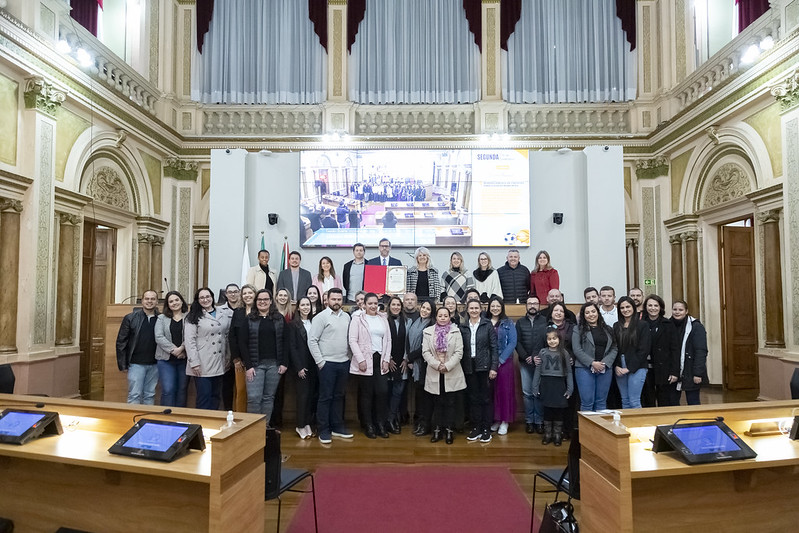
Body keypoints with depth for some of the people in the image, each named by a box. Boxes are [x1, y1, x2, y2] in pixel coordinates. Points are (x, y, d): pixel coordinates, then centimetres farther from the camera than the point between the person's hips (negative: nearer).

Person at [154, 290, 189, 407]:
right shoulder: (161, 318, 9)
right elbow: (159, 337, -3)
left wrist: (182, 349, -18)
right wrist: (173, 350, -12)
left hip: (184, 359, 0)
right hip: (166, 359, 0)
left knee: (182, 390, 6)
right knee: (168, 390, -8)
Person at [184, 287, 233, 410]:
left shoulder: (223, 315, 10)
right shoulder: (193, 317, -4)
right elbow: (189, 341, -9)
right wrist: (194, 363, -15)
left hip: (219, 364, 5)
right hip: (202, 365, -5)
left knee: (216, 396, 12)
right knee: (204, 397, -3)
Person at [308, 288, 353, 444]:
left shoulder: (346, 317, 9)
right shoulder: (321, 317, -7)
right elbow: (312, 340, -11)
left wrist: (349, 356, 6)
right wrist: (320, 361, -12)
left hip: (344, 363, 5)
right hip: (327, 363, -5)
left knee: (339, 396, 14)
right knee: (325, 397, 2)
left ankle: (337, 426, 25)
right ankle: (323, 430, 12)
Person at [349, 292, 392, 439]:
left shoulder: (383, 319, 12)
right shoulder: (358, 319, 0)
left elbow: (388, 340, 12)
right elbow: (353, 341, -6)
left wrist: (386, 360, 3)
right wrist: (361, 360, -12)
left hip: (380, 361, 3)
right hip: (365, 362, -3)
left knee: (383, 392, -2)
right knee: (366, 394, 2)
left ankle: (381, 425, 11)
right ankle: (368, 426, 15)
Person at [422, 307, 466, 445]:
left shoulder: (456, 331, 1)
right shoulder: (428, 332, 4)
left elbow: (459, 352, -4)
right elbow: (425, 352, -2)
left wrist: (447, 366, -13)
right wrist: (437, 365, -13)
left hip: (451, 373, -1)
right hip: (434, 373, 1)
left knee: (450, 402, 5)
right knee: (437, 402, 9)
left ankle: (449, 430, 16)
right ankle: (438, 429, 20)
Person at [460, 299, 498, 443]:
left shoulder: (488, 325, -1)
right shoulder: (463, 327, 6)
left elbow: (494, 347, -3)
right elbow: (461, 349, 7)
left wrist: (493, 367, -9)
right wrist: (461, 367, 2)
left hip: (485, 366, -3)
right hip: (469, 367, 3)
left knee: (486, 398, 3)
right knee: (473, 398, 8)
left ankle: (486, 430, 12)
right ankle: (476, 428, 19)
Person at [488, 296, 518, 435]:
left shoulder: (508, 323, 2)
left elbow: (512, 343, -4)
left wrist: (501, 359, -11)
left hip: (504, 362, -2)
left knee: (505, 390, 0)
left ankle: (505, 421, 9)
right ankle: (494, 419, 15)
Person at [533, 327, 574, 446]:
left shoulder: (564, 353, 1)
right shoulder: (542, 352, 2)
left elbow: (569, 372, 2)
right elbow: (538, 371, 4)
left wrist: (570, 388, -3)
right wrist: (535, 388, 1)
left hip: (559, 384, 0)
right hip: (546, 384, 0)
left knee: (559, 410, 4)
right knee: (547, 410, 6)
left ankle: (557, 435, 18)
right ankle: (547, 434, 18)